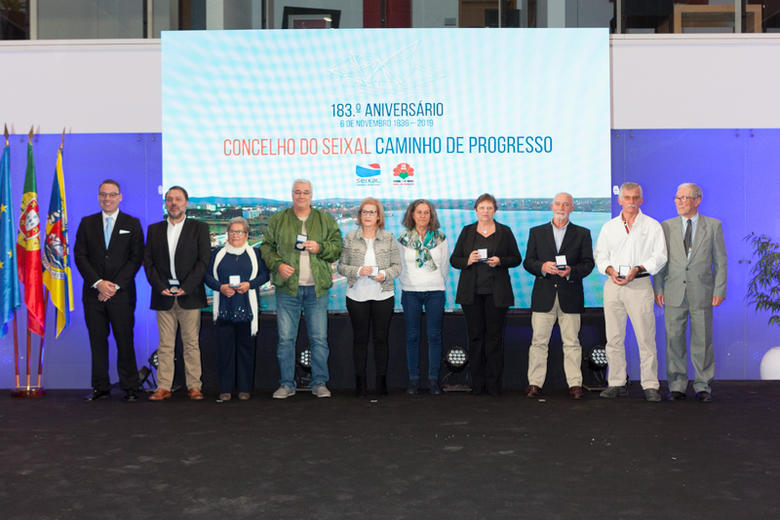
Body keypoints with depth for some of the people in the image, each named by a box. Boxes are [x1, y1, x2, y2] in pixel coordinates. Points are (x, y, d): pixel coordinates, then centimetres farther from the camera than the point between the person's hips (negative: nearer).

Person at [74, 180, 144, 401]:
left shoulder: (132, 224, 6)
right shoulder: (87, 223, 11)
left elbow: (136, 258, -1)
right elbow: (79, 256, 4)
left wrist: (115, 285, -10)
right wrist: (98, 283, -9)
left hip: (122, 293, -2)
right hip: (93, 292, 2)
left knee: (125, 341, -1)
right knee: (97, 341, 5)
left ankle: (129, 388, 6)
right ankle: (100, 387, 13)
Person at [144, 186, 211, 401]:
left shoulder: (199, 228, 6)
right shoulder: (154, 230, 14)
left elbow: (204, 260, -2)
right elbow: (148, 261, 9)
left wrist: (186, 287, -11)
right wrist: (159, 286, -5)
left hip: (189, 295, -2)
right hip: (164, 296, 2)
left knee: (191, 343, 1)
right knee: (165, 345, 3)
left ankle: (194, 387, 6)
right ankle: (164, 387, 7)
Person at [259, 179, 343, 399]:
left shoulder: (325, 220, 9)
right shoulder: (278, 220, 8)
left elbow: (338, 247, 8)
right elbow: (266, 247, 10)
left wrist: (320, 248, -10)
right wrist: (277, 264, -7)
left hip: (317, 288, 0)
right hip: (287, 287, 0)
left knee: (319, 338, 2)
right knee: (285, 338, 2)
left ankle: (319, 383, 12)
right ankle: (287, 384, 12)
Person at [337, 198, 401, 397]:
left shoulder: (388, 238, 5)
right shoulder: (350, 238, 4)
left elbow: (397, 265, 6)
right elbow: (341, 266, 3)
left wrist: (385, 275, -14)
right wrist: (358, 271, -14)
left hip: (383, 296, 0)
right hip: (357, 296, 0)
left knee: (381, 338, 4)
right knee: (360, 338, 4)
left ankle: (381, 381, 13)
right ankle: (360, 383, 12)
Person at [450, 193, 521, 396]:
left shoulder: (505, 232, 8)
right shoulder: (467, 231, 10)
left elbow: (516, 259, 9)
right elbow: (454, 259, 10)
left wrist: (500, 261, -10)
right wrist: (467, 260, -10)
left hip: (496, 293, -1)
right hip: (471, 292, 1)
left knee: (495, 336, -1)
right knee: (475, 336, 2)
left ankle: (494, 384, 5)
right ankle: (477, 384, 9)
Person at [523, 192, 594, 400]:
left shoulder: (582, 234, 10)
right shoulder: (536, 232, 12)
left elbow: (588, 263, 4)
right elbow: (528, 262, 7)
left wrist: (572, 271, -14)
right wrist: (542, 267, -13)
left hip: (570, 296, -1)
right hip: (543, 295, 1)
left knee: (571, 342, 1)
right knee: (539, 341, 1)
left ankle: (575, 384, 6)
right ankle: (535, 383, 7)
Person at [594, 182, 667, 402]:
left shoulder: (652, 226, 6)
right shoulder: (609, 227, 15)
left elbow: (660, 256, 1)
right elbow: (600, 255, 14)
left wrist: (637, 269, -13)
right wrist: (610, 270, -6)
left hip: (639, 284, -3)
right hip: (613, 285, 3)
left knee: (646, 337, -7)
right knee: (614, 337, 4)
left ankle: (650, 385, -1)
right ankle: (617, 383, 11)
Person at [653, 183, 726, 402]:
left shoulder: (713, 226, 5)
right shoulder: (666, 226, 8)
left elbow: (720, 260, 5)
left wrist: (719, 290, -2)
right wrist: (658, 288, 1)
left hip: (702, 294, -1)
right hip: (674, 294, 1)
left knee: (702, 341, 4)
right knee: (674, 340, 3)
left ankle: (703, 386, 15)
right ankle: (676, 386, 12)